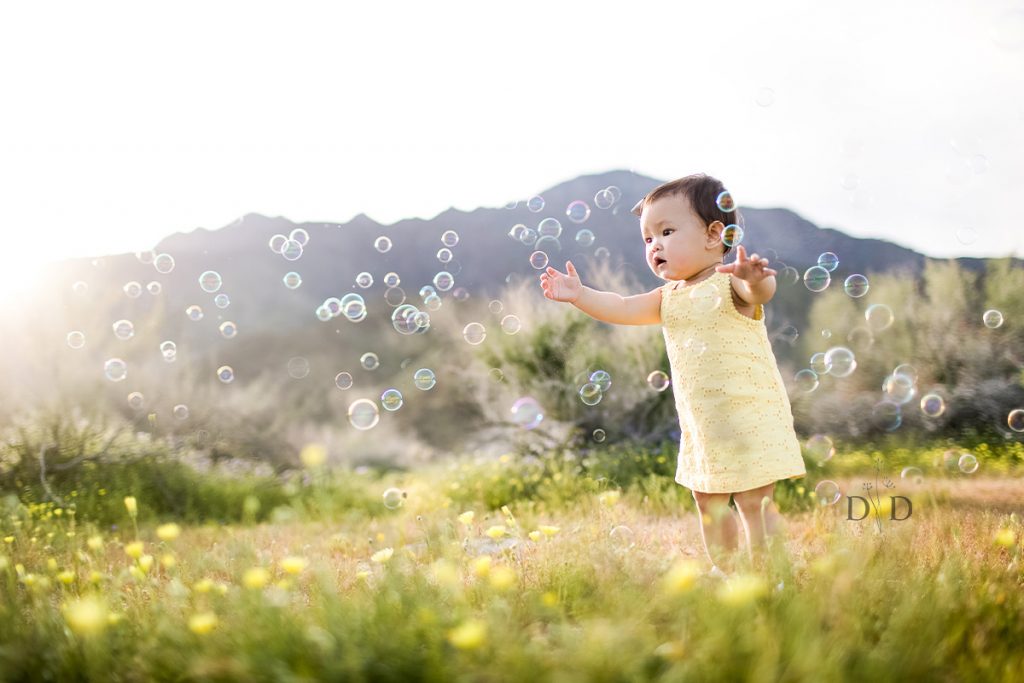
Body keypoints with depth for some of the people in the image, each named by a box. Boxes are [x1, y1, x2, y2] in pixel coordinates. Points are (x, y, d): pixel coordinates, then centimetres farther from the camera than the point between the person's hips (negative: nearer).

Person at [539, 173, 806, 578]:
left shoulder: (731, 284, -15)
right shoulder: (668, 298, 9)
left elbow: (762, 291, -35)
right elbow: (623, 309, 7)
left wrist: (756, 280, -58)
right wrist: (579, 295, -5)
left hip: (748, 417, -8)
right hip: (700, 424, 8)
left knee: (754, 501, -4)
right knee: (708, 501, 16)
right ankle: (722, 572, 30)